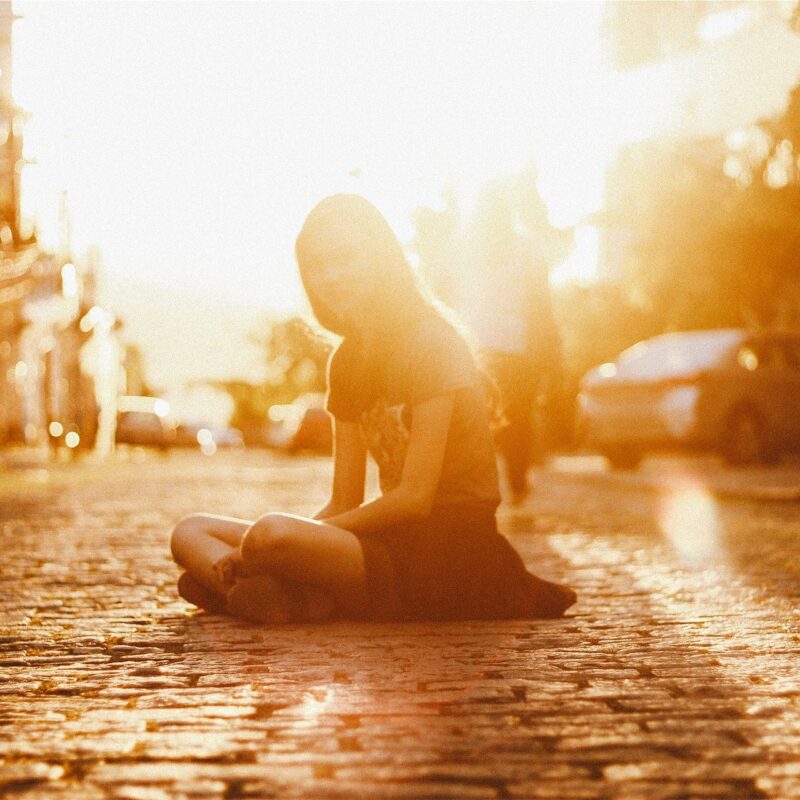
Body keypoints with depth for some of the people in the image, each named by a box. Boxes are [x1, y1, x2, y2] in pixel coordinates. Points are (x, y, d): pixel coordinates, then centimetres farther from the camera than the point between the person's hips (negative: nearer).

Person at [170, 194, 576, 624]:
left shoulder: (431, 342, -10)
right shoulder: (347, 360, 14)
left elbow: (414, 496, -16)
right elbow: (343, 503, 10)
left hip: (450, 548, -9)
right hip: (394, 538, 9)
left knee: (272, 533, -34)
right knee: (190, 532, 1)